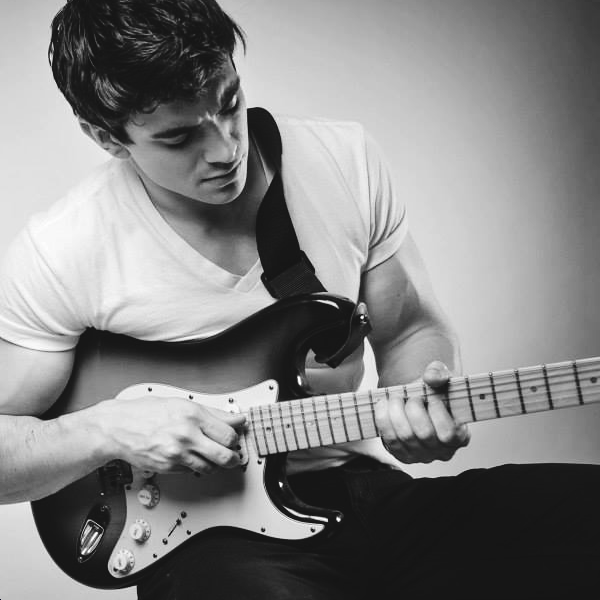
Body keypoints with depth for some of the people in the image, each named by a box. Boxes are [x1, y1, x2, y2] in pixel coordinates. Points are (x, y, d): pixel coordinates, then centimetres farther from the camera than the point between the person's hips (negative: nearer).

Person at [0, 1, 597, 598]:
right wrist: (108, 430, -19)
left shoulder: (346, 158, -1)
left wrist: (425, 397, -12)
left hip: (364, 487, 4)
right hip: (211, 531, -3)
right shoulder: (57, 253, -10)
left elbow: (410, 330, 10)